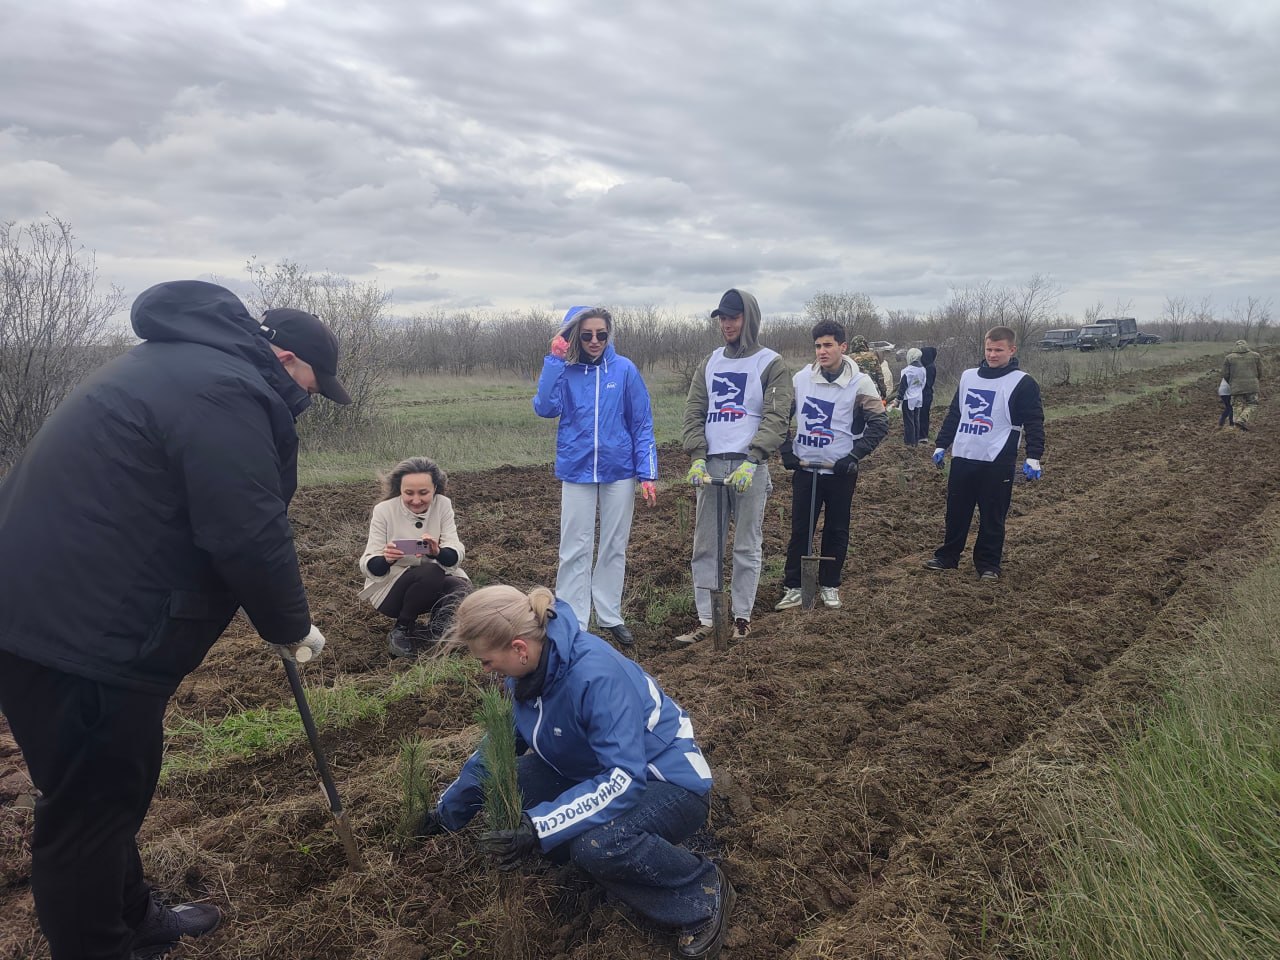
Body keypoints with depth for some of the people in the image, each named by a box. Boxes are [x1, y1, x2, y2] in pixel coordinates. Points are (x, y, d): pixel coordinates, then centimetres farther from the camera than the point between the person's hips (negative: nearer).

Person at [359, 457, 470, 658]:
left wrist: (437, 552, -41)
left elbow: (457, 554, -17)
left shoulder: (443, 505, -9)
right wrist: (386, 559, -39)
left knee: (461, 589, -28)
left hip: (434, 584, 2)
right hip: (389, 588, -2)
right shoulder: (384, 510, -14)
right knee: (431, 572, -31)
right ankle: (401, 630, -9)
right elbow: (368, 566, -15)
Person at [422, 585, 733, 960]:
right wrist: (448, 813, 17)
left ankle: (704, 892, -9)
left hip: (670, 784, -7)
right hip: (600, 771, 8)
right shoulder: (529, 669, -7)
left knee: (598, 844, -36)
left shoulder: (596, 674, -32)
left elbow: (624, 780, -35)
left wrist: (537, 827, -39)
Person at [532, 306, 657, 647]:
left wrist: (647, 473, -6)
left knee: (614, 547, 11)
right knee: (575, 550, 4)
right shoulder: (565, 370, -1)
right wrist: (555, 360, -18)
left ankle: (610, 615, 25)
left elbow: (642, 424, -1)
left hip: (619, 471, 0)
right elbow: (545, 407, -17)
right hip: (577, 472, 0)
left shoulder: (624, 370, -3)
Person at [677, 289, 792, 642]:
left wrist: (752, 460, -20)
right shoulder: (710, 362, 15)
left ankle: (742, 617, 15)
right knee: (705, 546, 5)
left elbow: (776, 417, -8)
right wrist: (697, 457, -5)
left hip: (748, 466, -4)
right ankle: (705, 619, 12)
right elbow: (694, 412, 9)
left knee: (747, 546, 3)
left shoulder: (770, 364, 1)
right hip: (710, 465, 4)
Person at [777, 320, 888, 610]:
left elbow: (879, 424, -6)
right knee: (800, 529, 4)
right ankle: (793, 588, 12)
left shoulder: (860, 383, -8)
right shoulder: (801, 378, 1)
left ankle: (829, 585, 22)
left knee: (836, 530, 8)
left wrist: (854, 456, -12)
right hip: (804, 469, 2)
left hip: (840, 472, -2)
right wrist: (787, 452, 3)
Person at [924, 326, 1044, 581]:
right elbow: (954, 414, 19)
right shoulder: (968, 377, 12)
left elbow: (1034, 423, -8)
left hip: (997, 462, -5)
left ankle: (988, 564, 14)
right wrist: (941, 445, 17)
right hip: (962, 457, 5)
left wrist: (1033, 457, -17)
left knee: (992, 516, 3)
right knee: (956, 511, 12)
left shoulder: (1022, 383, -4)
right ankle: (947, 556, 24)